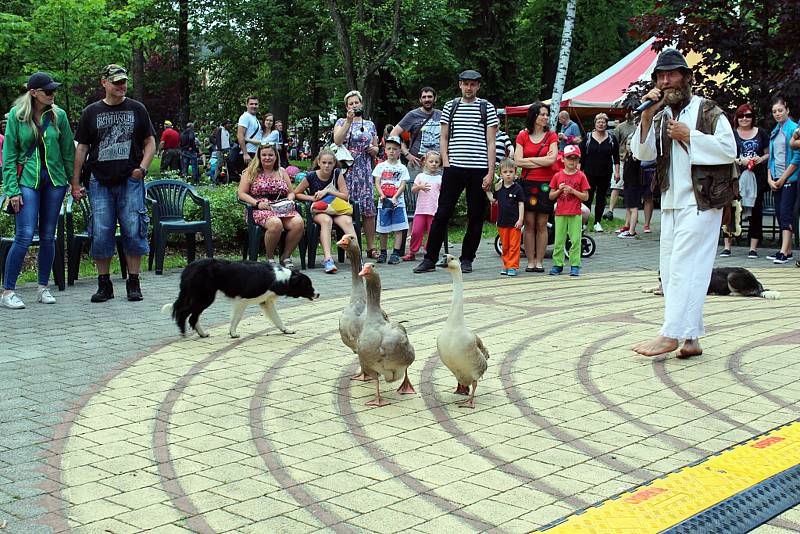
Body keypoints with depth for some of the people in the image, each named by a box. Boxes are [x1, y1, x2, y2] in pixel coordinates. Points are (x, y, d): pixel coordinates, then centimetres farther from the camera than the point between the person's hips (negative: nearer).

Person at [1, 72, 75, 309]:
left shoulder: (58, 115, 4)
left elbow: (68, 152, 9)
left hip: (55, 180, 3)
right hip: (27, 180, -3)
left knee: (48, 236, 7)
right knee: (25, 235, -11)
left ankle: (43, 287, 19)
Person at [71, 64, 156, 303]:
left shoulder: (137, 109, 9)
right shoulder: (91, 112, 10)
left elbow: (150, 142, 10)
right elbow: (82, 148, 10)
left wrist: (142, 168, -7)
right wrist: (75, 182, 5)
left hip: (130, 181, -1)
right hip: (100, 182, 1)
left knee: (133, 231, -3)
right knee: (101, 234, 0)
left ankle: (133, 283, 7)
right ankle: (104, 284, 10)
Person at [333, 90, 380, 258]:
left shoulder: (370, 125, 17)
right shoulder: (341, 122, 8)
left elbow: (376, 149, 22)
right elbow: (337, 141, -11)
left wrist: (373, 149, -1)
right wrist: (349, 121, -14)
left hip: (365, 171, 2)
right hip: (346, 170, -2)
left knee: (369, 210, -3)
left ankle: (371, 247, 2)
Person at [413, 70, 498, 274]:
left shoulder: (487, 108, 6)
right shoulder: (449, 106, 11)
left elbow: (491, 142, 3)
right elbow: (443, 137, 13)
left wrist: (490, 172, -4)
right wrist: (446, 163, 0)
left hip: (479, 170, -1)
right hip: (454, 168, 1)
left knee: (476, 216, 4)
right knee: (442, 213, -1)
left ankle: (467, 259, 14)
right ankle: (430, 259, 3)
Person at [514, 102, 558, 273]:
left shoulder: (551, 136, 6)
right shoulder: (522, 136, 5)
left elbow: (552, 159, -8)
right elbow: (518, 161, -5)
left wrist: (529, 159, -5)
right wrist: (543, 161, -5)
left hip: (545, 184, 0)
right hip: (528, 182, 0)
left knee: (542, 225, 2)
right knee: (529, 224, -1)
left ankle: (539, 262, 7)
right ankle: (530, 261, 4)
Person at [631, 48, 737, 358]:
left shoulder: (707, 111, -2)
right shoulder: (660, 115, 14)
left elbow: (729, 150, -10)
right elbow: (642, 154, 3)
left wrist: (689, 136, -13)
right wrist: (647, 116, -8)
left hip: (700, 201, -7)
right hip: (671, 202, 7)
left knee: (684, 266, -11)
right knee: (670, 271, 4)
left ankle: (671, 335, -10)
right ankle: (691, 339, 9)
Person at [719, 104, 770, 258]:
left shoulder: (761, 133, 11)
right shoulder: (731, 134, 6)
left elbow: (768, 153, 15)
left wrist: (761, 159, -5)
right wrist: (740, 161, -12)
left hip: (757, 178, 2)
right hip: (736, 178, -2)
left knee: (756, 211, 2)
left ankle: (753, 248, 7)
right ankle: (727, 246, 2)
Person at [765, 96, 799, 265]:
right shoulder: (774, 132, 15)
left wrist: (782, 179, -11)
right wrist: (770, 179, 5)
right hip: (776, 180, 7)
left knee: (786, 213, -12)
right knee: (779, 214, 6)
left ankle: (784, 252, -16)